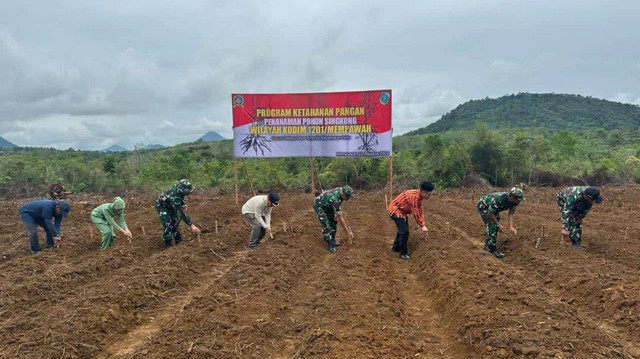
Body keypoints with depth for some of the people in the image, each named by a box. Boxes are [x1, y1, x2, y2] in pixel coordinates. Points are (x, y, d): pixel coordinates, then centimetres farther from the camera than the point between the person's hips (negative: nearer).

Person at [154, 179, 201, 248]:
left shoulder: (180, 187, -23)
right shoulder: (174, 197, -44)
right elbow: (181, 213, -44)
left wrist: (183, 205, -14)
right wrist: (191, 225, -47)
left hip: (170, 205, 7)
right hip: (161, 205, -7)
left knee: (175, 221, 9)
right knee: (167, 224, -17)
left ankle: (179, 241, 19)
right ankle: (167, 245, -7)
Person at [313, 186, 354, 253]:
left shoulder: (342, 190, -18)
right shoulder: (335, 199, -41)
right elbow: (340, 218, -35)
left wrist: (336, 213, -3)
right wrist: (348, 232, -30)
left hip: (327, 204, 8)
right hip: (319, 205, -8)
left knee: (333, 221, 5)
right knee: (326, 225, -16)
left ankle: (332, 240, 17)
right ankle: (330, 245, -5)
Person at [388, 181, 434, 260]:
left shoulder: (419, 197, 0)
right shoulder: (414, 196, -30)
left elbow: (420, 212, 7)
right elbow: (415, 213, -27)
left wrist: (423, 226, 3)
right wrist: (423, 226, -20)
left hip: (402, 211, 10)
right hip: (395, 210, -10)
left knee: (402, 229, 21)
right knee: (404, 231, -12)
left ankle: (396, 247, 37)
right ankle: (403, 253, 0)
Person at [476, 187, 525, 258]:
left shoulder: (514, 201, -19)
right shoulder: (499, 199, -40)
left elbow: (511, 213, -9)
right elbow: (490, 214, -30)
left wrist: (511, 227, -20)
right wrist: (498, 225, -20)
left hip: (492, 207, 8)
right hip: (483, 206, -8)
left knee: (495, 227, 8)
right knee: (492, 227, -15)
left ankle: (487, 246, 24)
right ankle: (493, 249, -9)